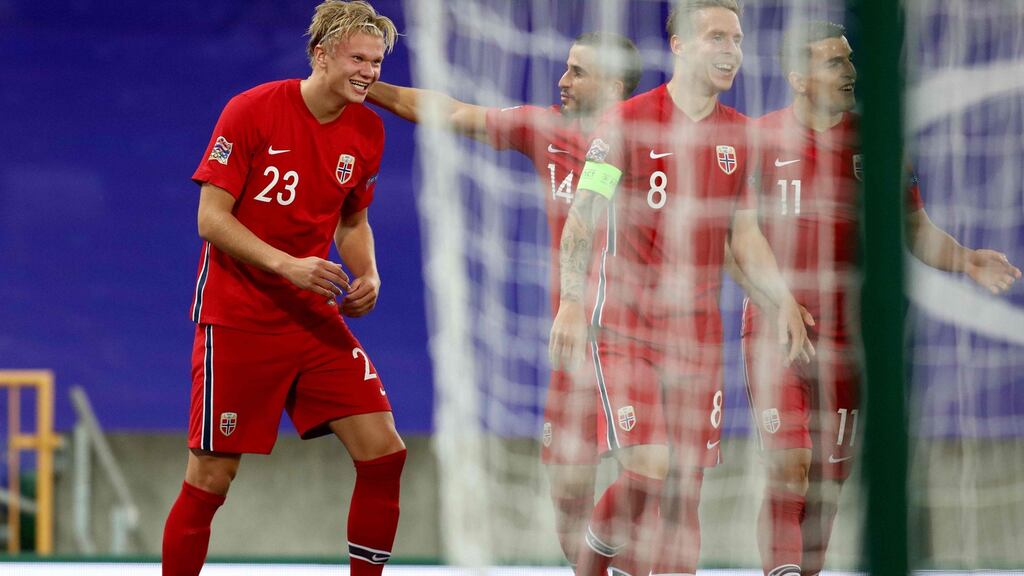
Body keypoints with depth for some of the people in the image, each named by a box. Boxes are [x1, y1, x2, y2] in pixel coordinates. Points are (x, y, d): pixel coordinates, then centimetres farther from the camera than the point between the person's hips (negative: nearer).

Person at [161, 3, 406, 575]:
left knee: (384, 451, -5)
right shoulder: (251, 110, -12)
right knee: (212, 476, -5)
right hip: (238, 312, -5)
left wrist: (367, 275, -1)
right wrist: (287, 264, -24)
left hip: (315, 316, 5)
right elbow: (211, 218, -13)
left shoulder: (368, 131, 5)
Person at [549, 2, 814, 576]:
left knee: (685, 488, 3)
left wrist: (786, 302, 6)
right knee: (647, 471, -16)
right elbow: (582, 220, -9)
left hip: (698, 328, 5)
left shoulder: (738, 133, 10)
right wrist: (572, 302, -20)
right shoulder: (630, 121, -6)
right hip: (625, 320, -5)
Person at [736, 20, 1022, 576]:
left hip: (844, 336, 3)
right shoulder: (759, 139, -4)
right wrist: (771, 300, -16)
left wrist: (966, 260, -9)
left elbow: (914, 228, 9)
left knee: (827, 481, 7)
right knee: (788, 470, -14)